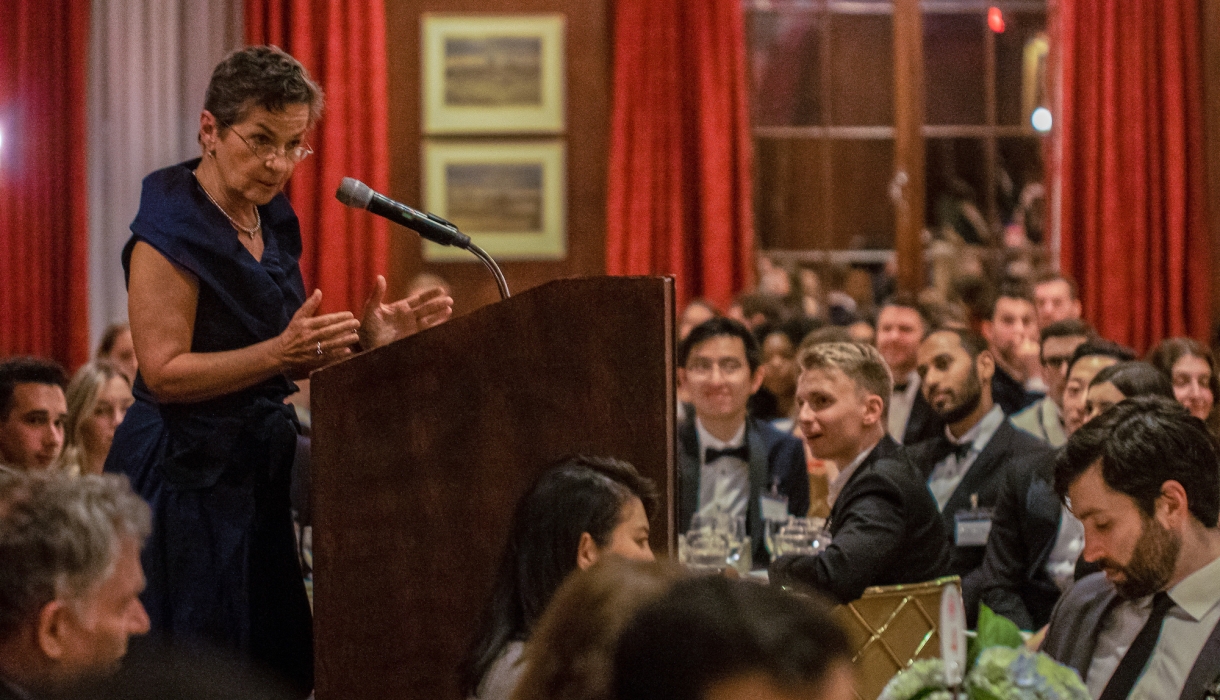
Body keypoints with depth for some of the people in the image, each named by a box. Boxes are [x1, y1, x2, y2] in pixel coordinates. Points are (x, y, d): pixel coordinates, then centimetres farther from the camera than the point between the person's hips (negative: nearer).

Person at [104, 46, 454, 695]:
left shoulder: (274, 223, 10)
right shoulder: (172, 228, -14)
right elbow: (164, 372, -19)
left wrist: (364, 336, 0)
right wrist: (280, 352, -28)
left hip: (253, 471, 8)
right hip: (185, 477, -8)